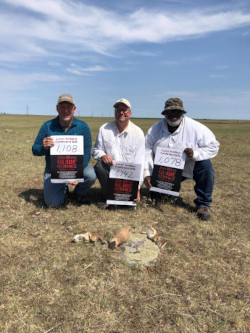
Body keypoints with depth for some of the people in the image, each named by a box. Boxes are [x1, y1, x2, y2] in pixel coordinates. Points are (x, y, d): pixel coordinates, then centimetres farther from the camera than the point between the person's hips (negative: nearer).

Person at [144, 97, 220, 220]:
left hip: (189, 167, -2)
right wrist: (147, 174, -21)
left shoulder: (195, 127, -15)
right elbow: (147, 150, -11)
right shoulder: (156, 129, -9)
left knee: (205, 165, -31)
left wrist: (195, 154, -32)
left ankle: (203, 204, -13)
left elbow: (213, 146, -12)